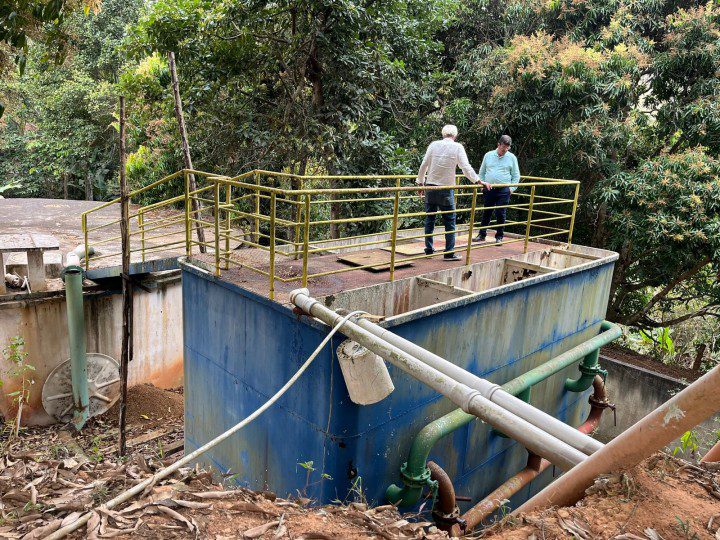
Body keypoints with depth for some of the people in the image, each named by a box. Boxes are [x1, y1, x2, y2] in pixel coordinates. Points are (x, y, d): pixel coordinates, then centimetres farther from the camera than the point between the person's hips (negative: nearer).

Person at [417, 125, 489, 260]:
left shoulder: (434, 144, 5)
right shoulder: (457, 147, -3)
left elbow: (424, 165, 7)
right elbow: (466, 167, -7)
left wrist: (420, 181, 19)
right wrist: (479, 181, 1)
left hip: (430, 187, 3)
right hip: (446, 189, -3)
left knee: (429, 219, 12)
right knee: (450, 221, 4)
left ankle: (429, 250, 17)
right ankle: (449, 253, 4)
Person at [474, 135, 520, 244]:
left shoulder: (511, 157, 3)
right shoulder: (488, 155, 8)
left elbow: (516, 175, 7)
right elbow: (482, 172, 16)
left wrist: (512, 188, -2)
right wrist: (482, 183, 7)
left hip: (503, 190, -2)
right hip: (488, 189, 2)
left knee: (501, 214, -1)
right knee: (486, 213, 8)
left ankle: (499, 237, 10)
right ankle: (482, 235, 18)